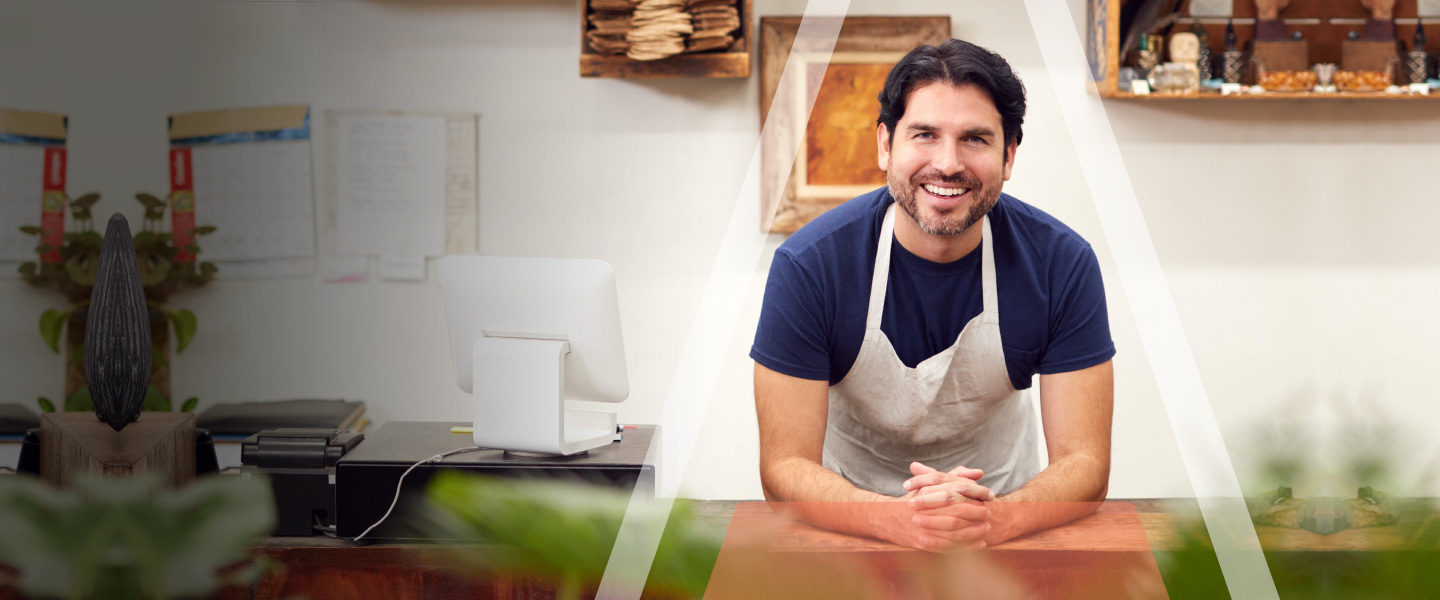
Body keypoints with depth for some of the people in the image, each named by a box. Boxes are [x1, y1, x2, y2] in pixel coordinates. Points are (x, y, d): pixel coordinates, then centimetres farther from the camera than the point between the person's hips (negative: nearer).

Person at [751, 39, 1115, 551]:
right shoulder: (807, 264, -21)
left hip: (999, 494, 2)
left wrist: (992, 519, -39)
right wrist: (901, 520, -40)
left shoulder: (1063, 263, -17)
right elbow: (785, 469, -20)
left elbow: (1083, 461, -17)